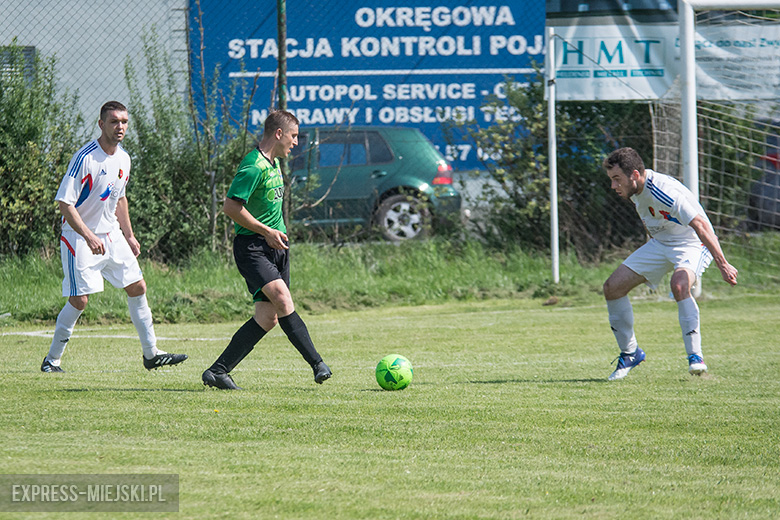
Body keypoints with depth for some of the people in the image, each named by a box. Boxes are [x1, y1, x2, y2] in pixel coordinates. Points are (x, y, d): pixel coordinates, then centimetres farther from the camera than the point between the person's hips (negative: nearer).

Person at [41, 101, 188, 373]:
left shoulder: (123, 158, 6)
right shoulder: (85, 157, -19)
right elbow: (64, 202, -22)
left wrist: (129, 235, 20)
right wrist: (89, 237, -29)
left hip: (111, 235, 7)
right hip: (78, 238, -7)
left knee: (137, 288, 6)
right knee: (79, 300, -10)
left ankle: (151, 353, 15)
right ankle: (52, 359, 5)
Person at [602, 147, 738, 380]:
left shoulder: (664, 192, -32)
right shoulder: (636, 189, -5)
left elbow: (700, 225, -34)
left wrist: (723, 265, -36)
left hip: (692, 244, -8)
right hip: (660, 243, 8)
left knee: (679, 285, -38)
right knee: (612, 286, -3)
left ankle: (695, 357, -31)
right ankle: (629, 353, 13)